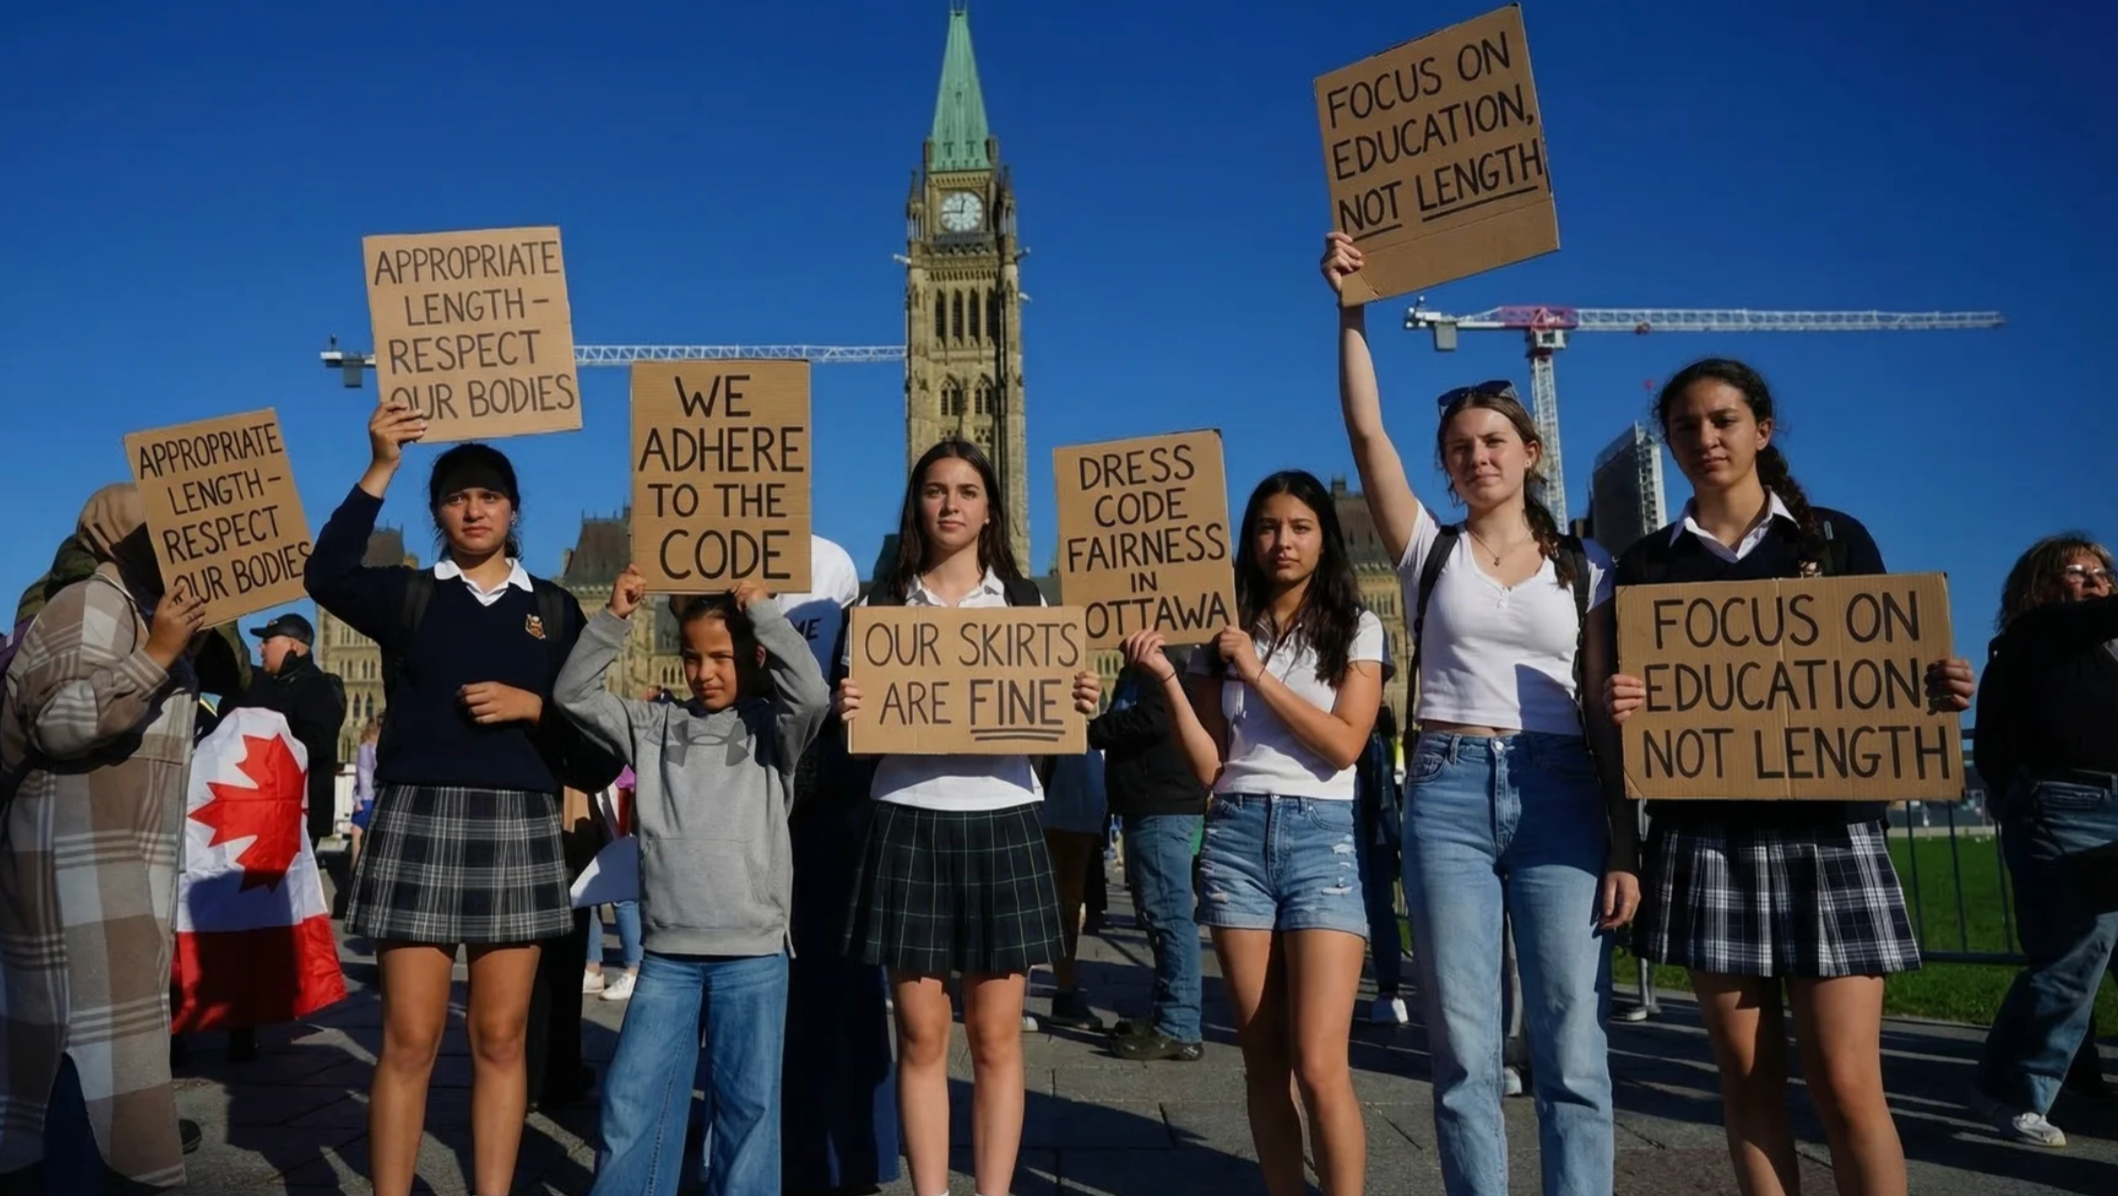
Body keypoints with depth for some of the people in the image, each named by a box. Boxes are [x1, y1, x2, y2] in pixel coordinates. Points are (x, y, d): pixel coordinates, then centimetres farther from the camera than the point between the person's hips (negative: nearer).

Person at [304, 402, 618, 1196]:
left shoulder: (555, 609, 12)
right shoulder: (410, 597, 8)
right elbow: (328, 578, -15)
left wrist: (533, 706, -10)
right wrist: (380, 470, -20)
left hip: (518, 825, 1)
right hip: (420, 817, -1)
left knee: (500, 1038, 6)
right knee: (409, 1039, -1)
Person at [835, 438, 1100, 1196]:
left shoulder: (1025, 601, 10)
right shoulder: (883, 603, 10)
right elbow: (862, 724, 10)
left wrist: (1079, 707, -10)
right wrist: (845, 710, -12)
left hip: (1002, 822, 0)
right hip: (908, 824, 0)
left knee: (996, 1037, 3)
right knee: (920, 1036, 3)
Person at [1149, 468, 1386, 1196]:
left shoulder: (1356, 628, 6)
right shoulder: (1222, 636, 11)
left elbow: (1345, 743, -8)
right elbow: (1208, 766, 5)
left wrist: (1258, 672, -10)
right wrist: (1167, 680, -7)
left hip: (1321, 836, -2)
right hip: (1236, 837, 2)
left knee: (1319, 1066, -10)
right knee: (1263, 1059, 6)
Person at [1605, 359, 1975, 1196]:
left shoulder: (1837, 538, 9)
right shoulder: (1647, 562, 9)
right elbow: (1633, 696, 9)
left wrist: (1937, 694, -12)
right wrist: (1617, 706, -14)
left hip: (1829, 828, -1)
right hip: (1706, 837, 1)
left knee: (1846, 1083, -4)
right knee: (1747, 1074, 5)